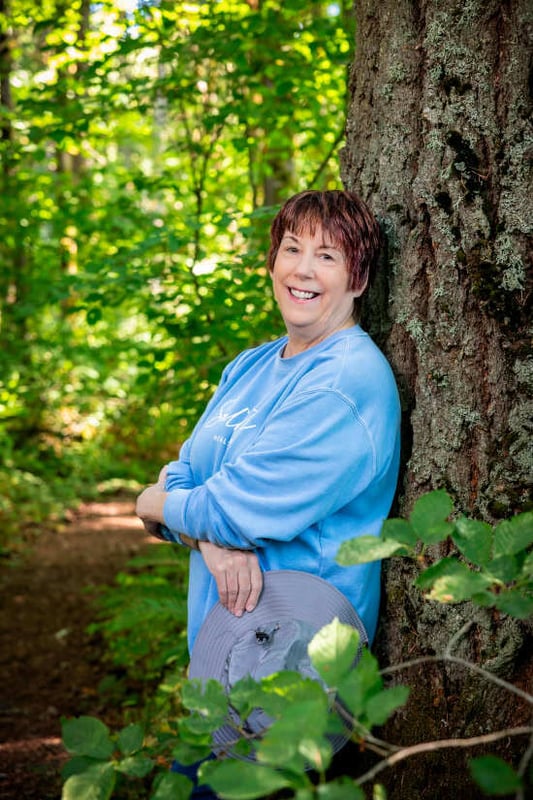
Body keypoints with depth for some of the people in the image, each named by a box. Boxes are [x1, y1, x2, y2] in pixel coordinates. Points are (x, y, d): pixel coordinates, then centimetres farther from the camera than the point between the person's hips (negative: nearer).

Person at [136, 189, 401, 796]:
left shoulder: (350, 382, -20)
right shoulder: (250, 367, 8)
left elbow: (239, 508, -24)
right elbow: (186, 473, 3)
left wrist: (153, 505, -5)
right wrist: (212, 540, -19)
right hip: (222, 632, 8)